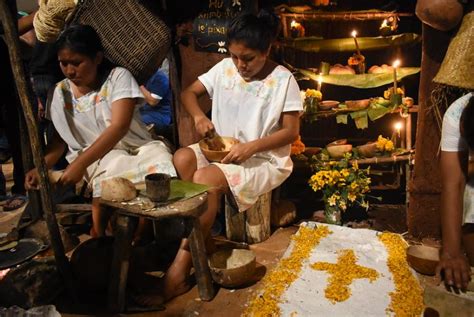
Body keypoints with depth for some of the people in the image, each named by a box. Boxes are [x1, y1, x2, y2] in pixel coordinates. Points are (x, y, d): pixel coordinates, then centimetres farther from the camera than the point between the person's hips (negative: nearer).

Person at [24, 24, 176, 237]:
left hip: (136, 149, -1)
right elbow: (60, 138, 15)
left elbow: (119, 127, -18)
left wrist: (80, 164, -23)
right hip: (95, 159, 1)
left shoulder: (118, 77, -6)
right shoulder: (61, 91, 8)